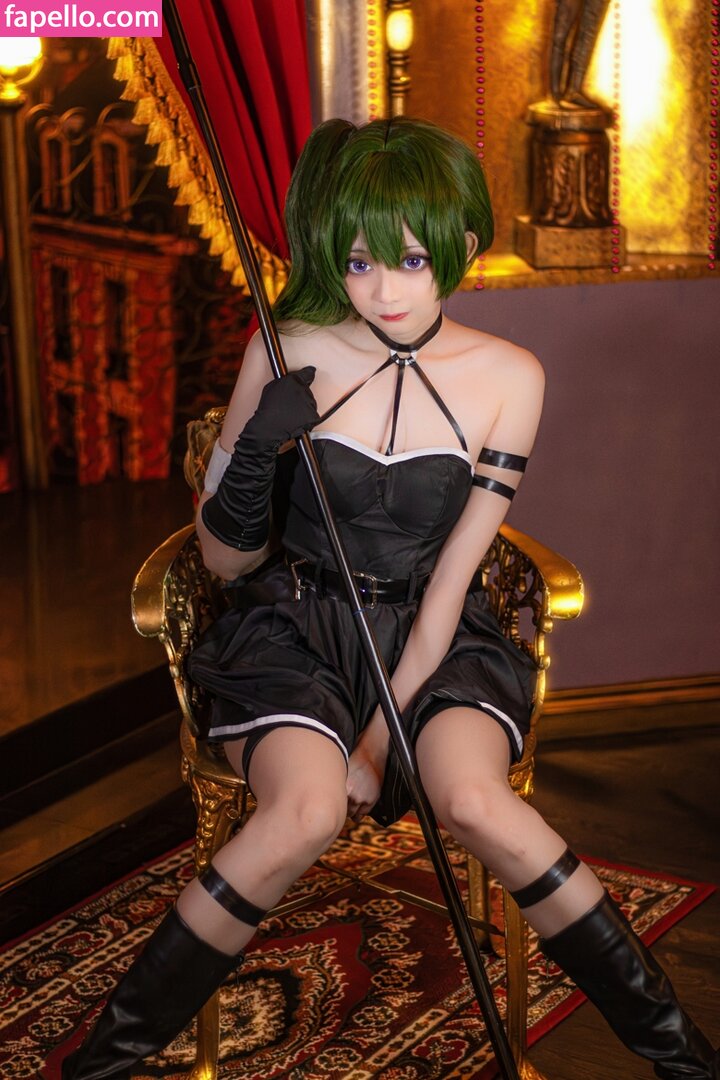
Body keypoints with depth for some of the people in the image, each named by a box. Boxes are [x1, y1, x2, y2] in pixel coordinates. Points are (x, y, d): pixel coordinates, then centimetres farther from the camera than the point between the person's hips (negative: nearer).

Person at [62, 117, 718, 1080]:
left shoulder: (506, 378, -4)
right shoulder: (288, 355, -6)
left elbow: (452, 577, -5)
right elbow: (224, 560, 0)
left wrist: (385, 729, -12)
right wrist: (256, 452, -19)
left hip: (435, 639, 1)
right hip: (294, 630, 0)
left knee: (476, 800, -29)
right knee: (305, 810, -31)